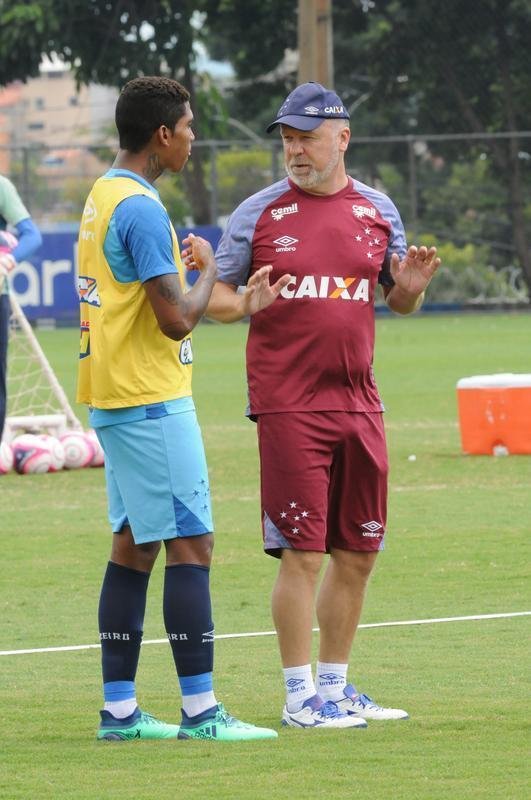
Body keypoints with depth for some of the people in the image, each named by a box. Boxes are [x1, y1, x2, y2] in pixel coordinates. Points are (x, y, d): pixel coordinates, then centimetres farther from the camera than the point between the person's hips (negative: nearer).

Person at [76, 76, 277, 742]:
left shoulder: (103, 196, 14)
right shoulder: (141, 208, -17)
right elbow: (177, 318, -19)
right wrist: (208, 269, -3)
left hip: (113, 401, 10)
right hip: (152, 400, -10)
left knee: (132, 546, 10)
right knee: (190, 544, -8)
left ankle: (119, 709, 11)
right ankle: (199, 709, -9)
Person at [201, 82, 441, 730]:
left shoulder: (377, 210, 10)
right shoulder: (258, 213, 0)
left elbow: (398, 300, 17)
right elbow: (215, 298, 3)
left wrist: (410, 286, -6)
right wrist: (245, 304, -19)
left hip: (359, 403, 5)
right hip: (288, 404, -4)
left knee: (359, 551, 9)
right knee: (302, 552, -7)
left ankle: (334, 686, 21)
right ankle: (299, 696, -1)